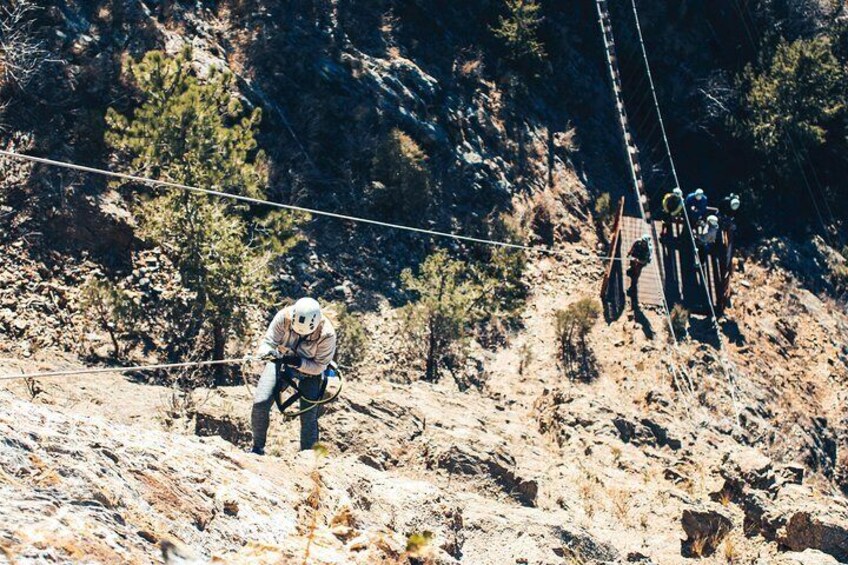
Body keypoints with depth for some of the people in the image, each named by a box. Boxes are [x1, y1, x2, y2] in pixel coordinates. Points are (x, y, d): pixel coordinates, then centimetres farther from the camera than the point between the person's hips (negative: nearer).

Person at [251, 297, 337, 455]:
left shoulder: (326, 334, -33)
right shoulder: (284, 317, -30)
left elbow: (319, 367, -22)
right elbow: (268, 342, -22)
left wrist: (299, 363, -39)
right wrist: (268, 352, -45)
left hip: (309, 369, -1)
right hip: (281, 361, 1)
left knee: (309, 418, -7)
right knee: (260, 403, -12)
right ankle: (258, 448, 9)